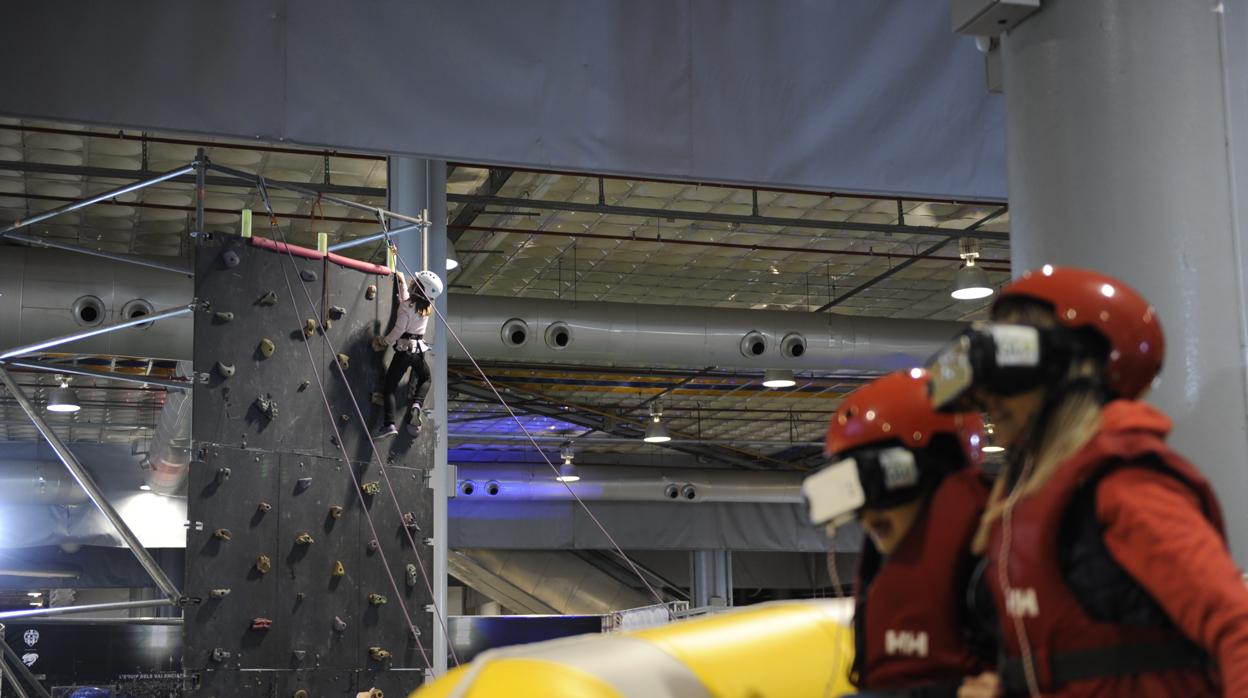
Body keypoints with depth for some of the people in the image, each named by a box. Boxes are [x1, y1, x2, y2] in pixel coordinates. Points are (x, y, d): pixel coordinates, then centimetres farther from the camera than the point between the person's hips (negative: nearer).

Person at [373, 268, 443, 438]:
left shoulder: (407, 305, -11)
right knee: (425, 379, 31)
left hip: (404, 350, -5)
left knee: (390, 386, -2)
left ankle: (389, 424, -17)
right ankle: (416, 406, 3)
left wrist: (385, 342, -3)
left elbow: (399, 329, -16)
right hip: (419, 350, 5)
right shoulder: (427, 307, 9)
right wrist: (401, 280, 40)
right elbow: (407, 297, 29)